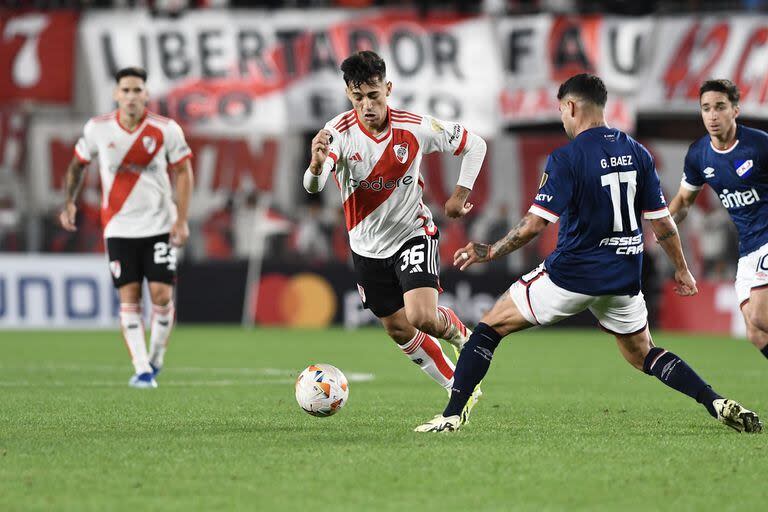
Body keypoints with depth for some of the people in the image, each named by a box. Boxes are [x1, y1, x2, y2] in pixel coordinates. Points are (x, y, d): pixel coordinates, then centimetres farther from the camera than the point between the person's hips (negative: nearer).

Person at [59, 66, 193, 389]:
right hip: (119, 227, 1)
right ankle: (141, 369, -1)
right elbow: (77, 164, 12)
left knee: (162, 295, -7)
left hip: (159, 226, -1)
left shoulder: (166, 130, -7)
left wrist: (182, 220, -7)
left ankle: (156, 359, 15)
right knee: (129, 299, -5)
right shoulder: (97, 129, -3)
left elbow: (183, 172, 0)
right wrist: (69, 202, 1)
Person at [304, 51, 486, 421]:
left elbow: (474, 144, -1)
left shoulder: (416, 128, -19)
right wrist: (316, 166, -62)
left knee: (422, 318, -22)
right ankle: (458, 390, 31)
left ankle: (458, 332, 15)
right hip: (368, 247, 2)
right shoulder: (338, 133, -22)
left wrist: (462, 193, -9)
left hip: (413, 232, -2)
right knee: (398, 330, 12)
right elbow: (312, 186, -40)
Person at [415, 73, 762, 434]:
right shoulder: (637, 153, 4)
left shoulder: (566, 158, -13)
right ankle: (718, 404, 2)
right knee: (643, 356, 22)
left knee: (490, 326, 8)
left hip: (571, 276, -5)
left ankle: (451, 416, 2)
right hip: (623, 280, 5)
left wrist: (488, 253, -4)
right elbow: (662, 221, 7)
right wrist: (681, 269, 20)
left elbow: (534, 224, -17)